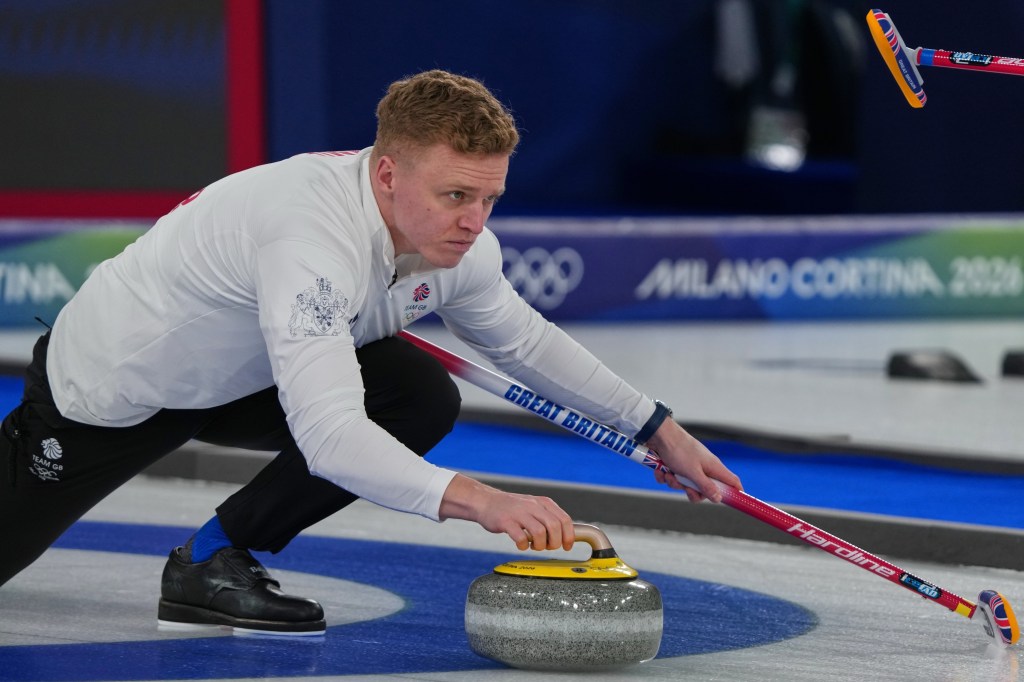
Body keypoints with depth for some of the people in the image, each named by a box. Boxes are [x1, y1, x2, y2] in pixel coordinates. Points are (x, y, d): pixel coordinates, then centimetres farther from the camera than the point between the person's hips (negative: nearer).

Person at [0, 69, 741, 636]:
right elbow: (330, 437, -49)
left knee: (424, 399, -14)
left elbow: (525, 339, 6)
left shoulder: (457, 240, -16)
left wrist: (657, 426, 5)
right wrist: (477, 500, -58)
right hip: (110, 381, -7)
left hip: (235, 379, 7)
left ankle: (214, 562, -5)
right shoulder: (314, 235, -41)